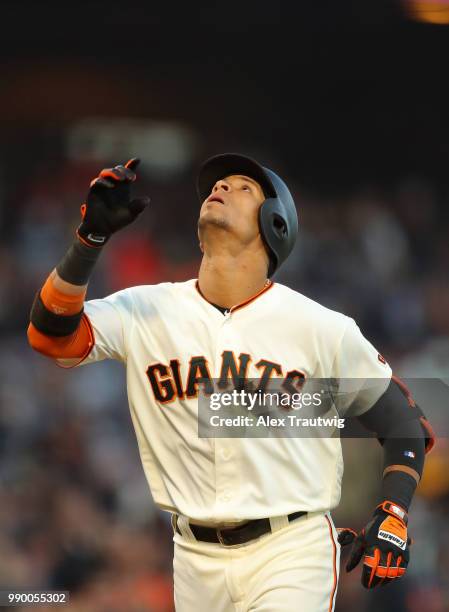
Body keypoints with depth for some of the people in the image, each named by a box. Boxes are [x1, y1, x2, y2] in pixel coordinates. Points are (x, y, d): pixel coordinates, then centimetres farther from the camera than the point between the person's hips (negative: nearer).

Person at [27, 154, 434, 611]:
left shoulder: (321, 328, -2)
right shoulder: (147, 311, 2)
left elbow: (405, 424, 5)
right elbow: (51, 338, -11)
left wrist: (392, 519, -9)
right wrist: (91, 237, -20)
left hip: (290, 555, -3)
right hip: (196, 558, 3)